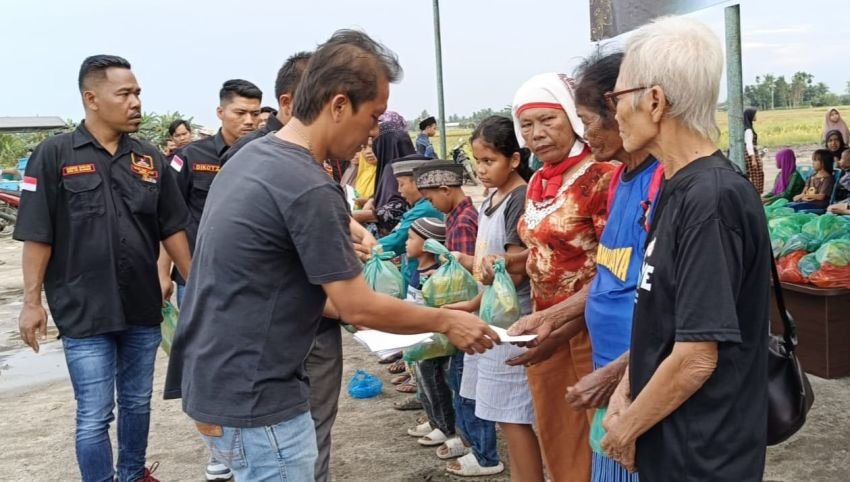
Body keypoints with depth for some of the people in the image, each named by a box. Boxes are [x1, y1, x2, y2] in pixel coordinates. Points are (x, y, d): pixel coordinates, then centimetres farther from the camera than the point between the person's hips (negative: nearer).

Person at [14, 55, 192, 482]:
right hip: (84, 313, -4)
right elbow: (37, 236, -7)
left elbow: (173, 229, 8)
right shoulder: (54, 155, -8)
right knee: (94, 416, 3)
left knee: (137, 402, 18)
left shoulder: (151, 159, 3)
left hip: (143, 308, 4)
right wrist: (32, 302, -9)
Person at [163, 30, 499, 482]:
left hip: (219, 381, 9)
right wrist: (445, 321, -3)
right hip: (252, 397, -9)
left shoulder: (252, 157, 7)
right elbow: (358, 307, -16)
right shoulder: (308, 188, -23)